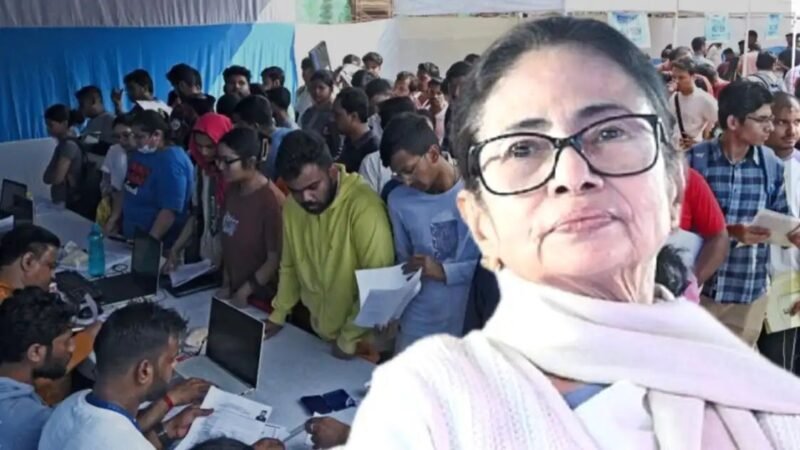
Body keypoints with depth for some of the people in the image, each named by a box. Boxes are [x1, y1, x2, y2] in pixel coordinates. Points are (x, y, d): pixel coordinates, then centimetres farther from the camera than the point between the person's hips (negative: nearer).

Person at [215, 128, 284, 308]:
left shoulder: (271, 200, -22)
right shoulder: (232, 190, 1)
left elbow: (275, 259, -18)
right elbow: (229, 243, 7)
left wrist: (243, 294, -13)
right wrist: (226, 285, 4)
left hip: (260, 299, -6)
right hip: (232, 292, 6)